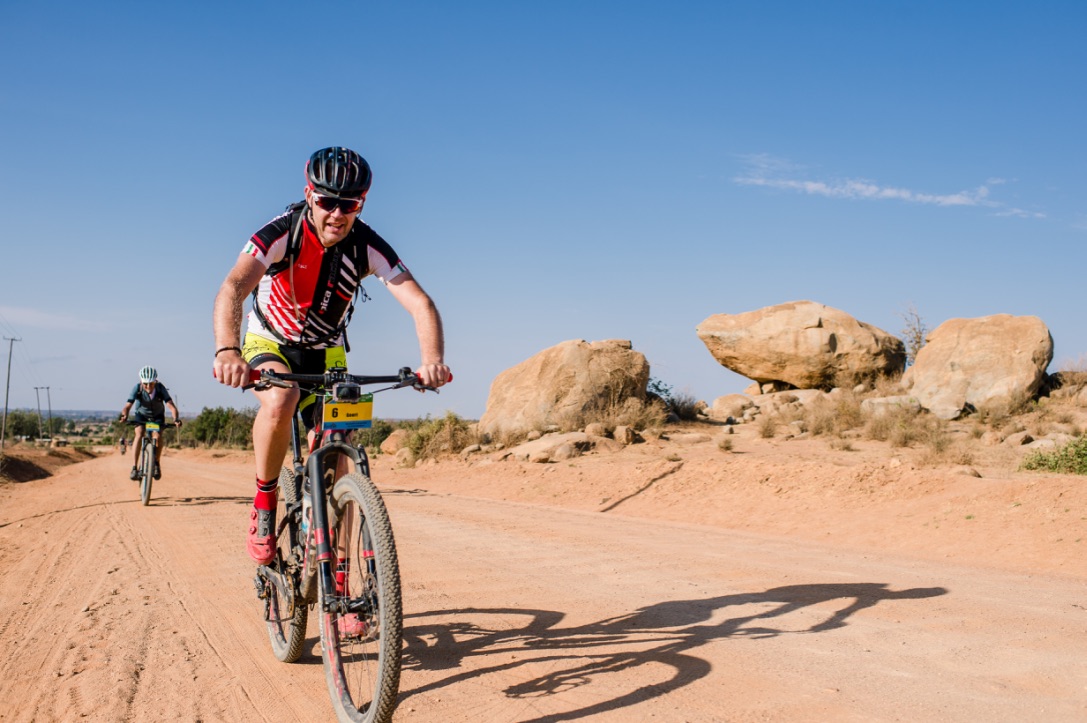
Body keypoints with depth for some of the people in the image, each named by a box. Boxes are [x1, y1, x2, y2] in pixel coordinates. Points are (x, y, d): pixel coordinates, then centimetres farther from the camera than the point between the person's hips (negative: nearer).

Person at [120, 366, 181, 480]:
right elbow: (128, 406, -34)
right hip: (141, 415, 0)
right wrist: (124, 415, -56)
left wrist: (176, 418, -54)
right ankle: (134, 468, -25)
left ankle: (157, 463, -2)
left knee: (157, 436, -24)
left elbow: (171, 405, -36)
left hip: (157, 416, 0)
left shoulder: (160, 388, -28)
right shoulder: (137, 389, -27)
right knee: (138, 434, -26)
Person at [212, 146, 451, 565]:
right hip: (270, 344, -2)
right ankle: (264, 506, -14)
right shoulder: (281, 233, -27)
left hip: (326, 352, 3)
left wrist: (432, 360, -50)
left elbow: (420, 303, -30)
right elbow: (232, 290, -42)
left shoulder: (368, 247, -20)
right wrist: (227, 352, -61)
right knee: (279, 403, -35)